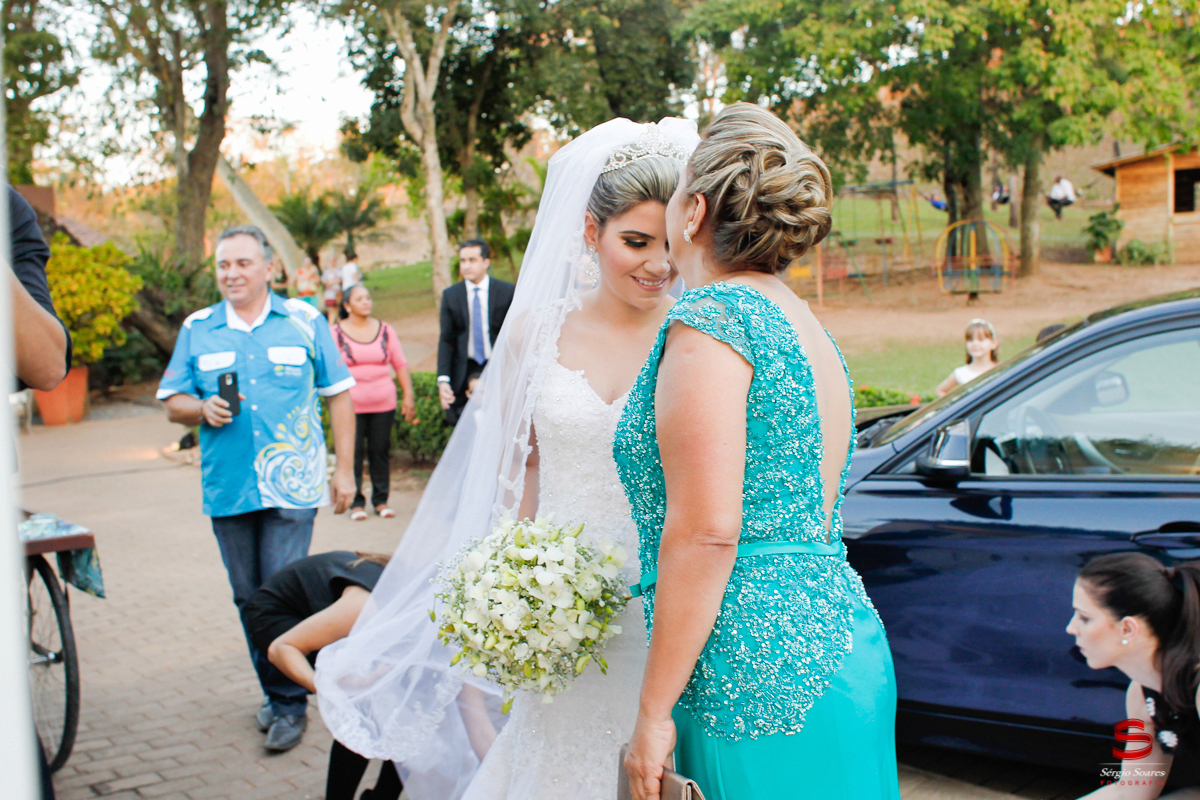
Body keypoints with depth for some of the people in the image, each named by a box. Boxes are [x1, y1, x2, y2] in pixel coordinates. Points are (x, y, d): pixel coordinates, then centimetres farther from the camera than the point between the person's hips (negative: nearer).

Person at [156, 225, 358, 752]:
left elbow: (339, 395, 7)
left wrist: (344, 470, 3)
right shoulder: (196, 330, 9)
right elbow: (173, 403, 13)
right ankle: (273, 692, 26)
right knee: (249, 599, 10)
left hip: (291, 489, -3)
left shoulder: (304, 321, 4)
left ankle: (291, 704, 6)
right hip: (227, 490, 3)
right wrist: (202, 409, -10)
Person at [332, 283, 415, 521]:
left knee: (381, 452, 4)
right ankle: (356, 502, 10)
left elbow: (401, 365, 10)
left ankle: (381, 501, 15)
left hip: (384, 403, 2)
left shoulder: (385, 330, 9)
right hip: (351, 404, -2)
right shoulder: (336, 333, 2)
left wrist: (408, 395, 4)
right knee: (353, 453, -1)